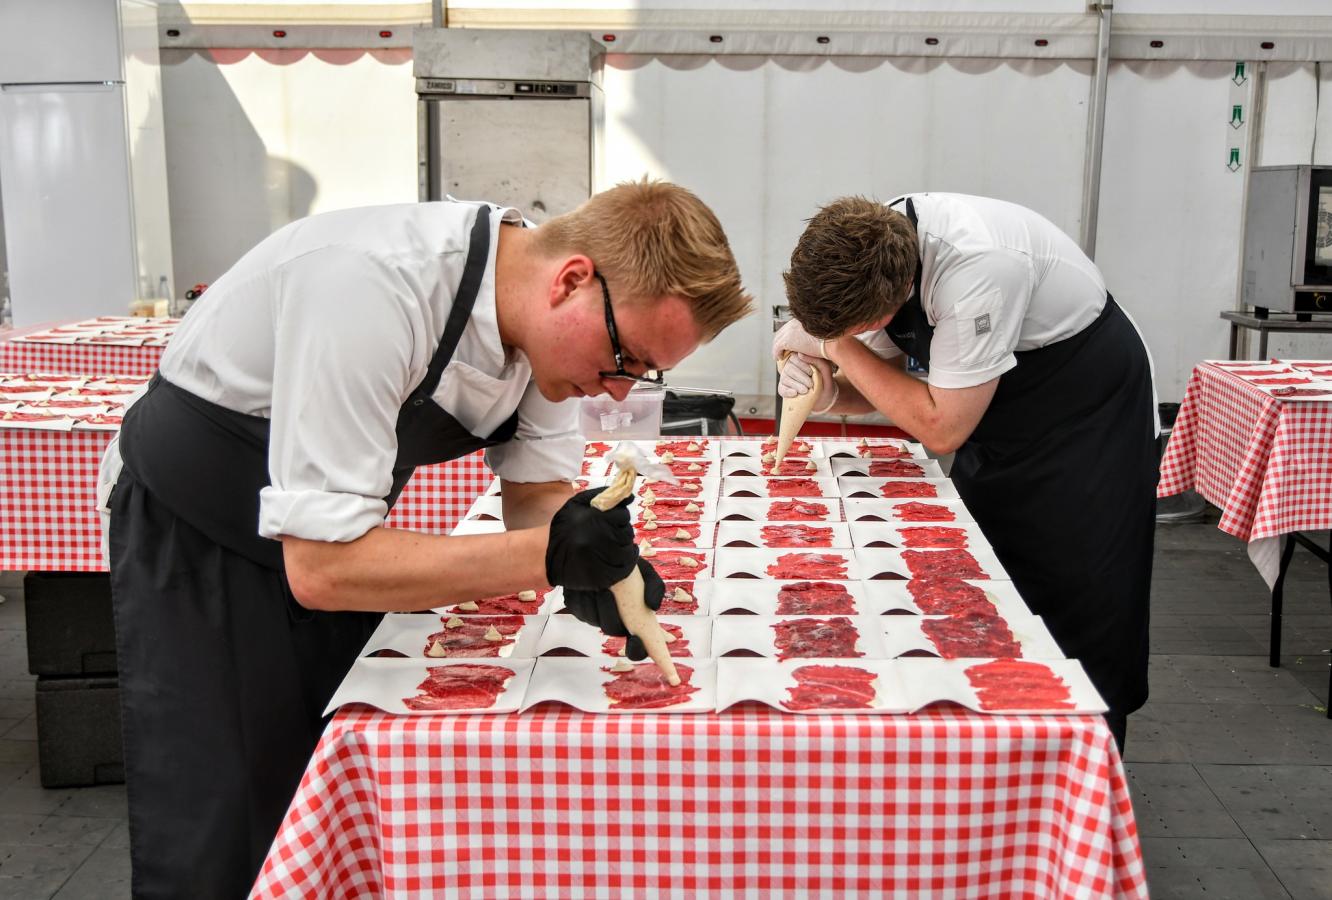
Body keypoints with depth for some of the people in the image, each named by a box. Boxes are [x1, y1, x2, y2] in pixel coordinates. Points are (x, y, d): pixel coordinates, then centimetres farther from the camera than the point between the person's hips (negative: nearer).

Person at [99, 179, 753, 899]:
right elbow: (321, 568, -37)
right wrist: (548, 555, -41)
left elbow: (538, 488, -4)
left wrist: (588, 564, -25)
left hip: (332, 544, 7)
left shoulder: (555, 320, -14)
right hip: (194, 536, -6)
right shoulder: (372, 287, -38)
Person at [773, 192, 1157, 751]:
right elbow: (882, 380, 2)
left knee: (1080, 617, -4)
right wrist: (829, 392, -20)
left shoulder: (976, 270, -37)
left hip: (1087, 414, -7)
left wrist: (836, 345, -26)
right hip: (998, 412, 7)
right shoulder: (861, 253, -14)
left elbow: (941, 428, -28)